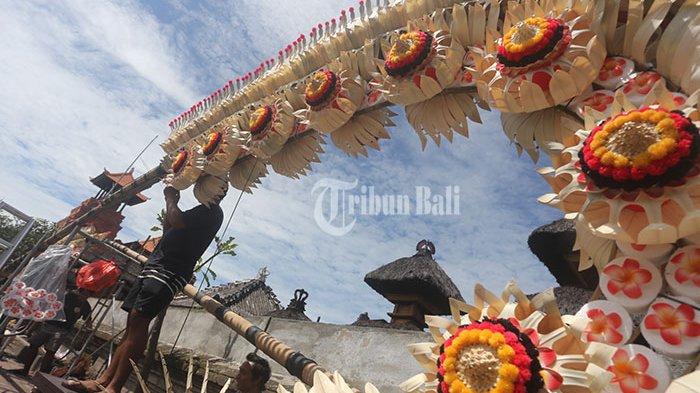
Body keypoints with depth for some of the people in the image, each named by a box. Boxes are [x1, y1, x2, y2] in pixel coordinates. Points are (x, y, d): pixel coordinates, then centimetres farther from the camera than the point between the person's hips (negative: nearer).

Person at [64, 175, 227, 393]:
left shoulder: (213, 212, -6)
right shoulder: (201, 213, 25)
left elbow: (178, 222, -19)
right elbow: (168, 230, 30)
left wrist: (171, 199, -1)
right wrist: (172, 202, 22)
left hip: (170, 272, -10)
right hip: (154, 266, 10)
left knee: (138, 319, -17)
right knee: (133, 322, 6)